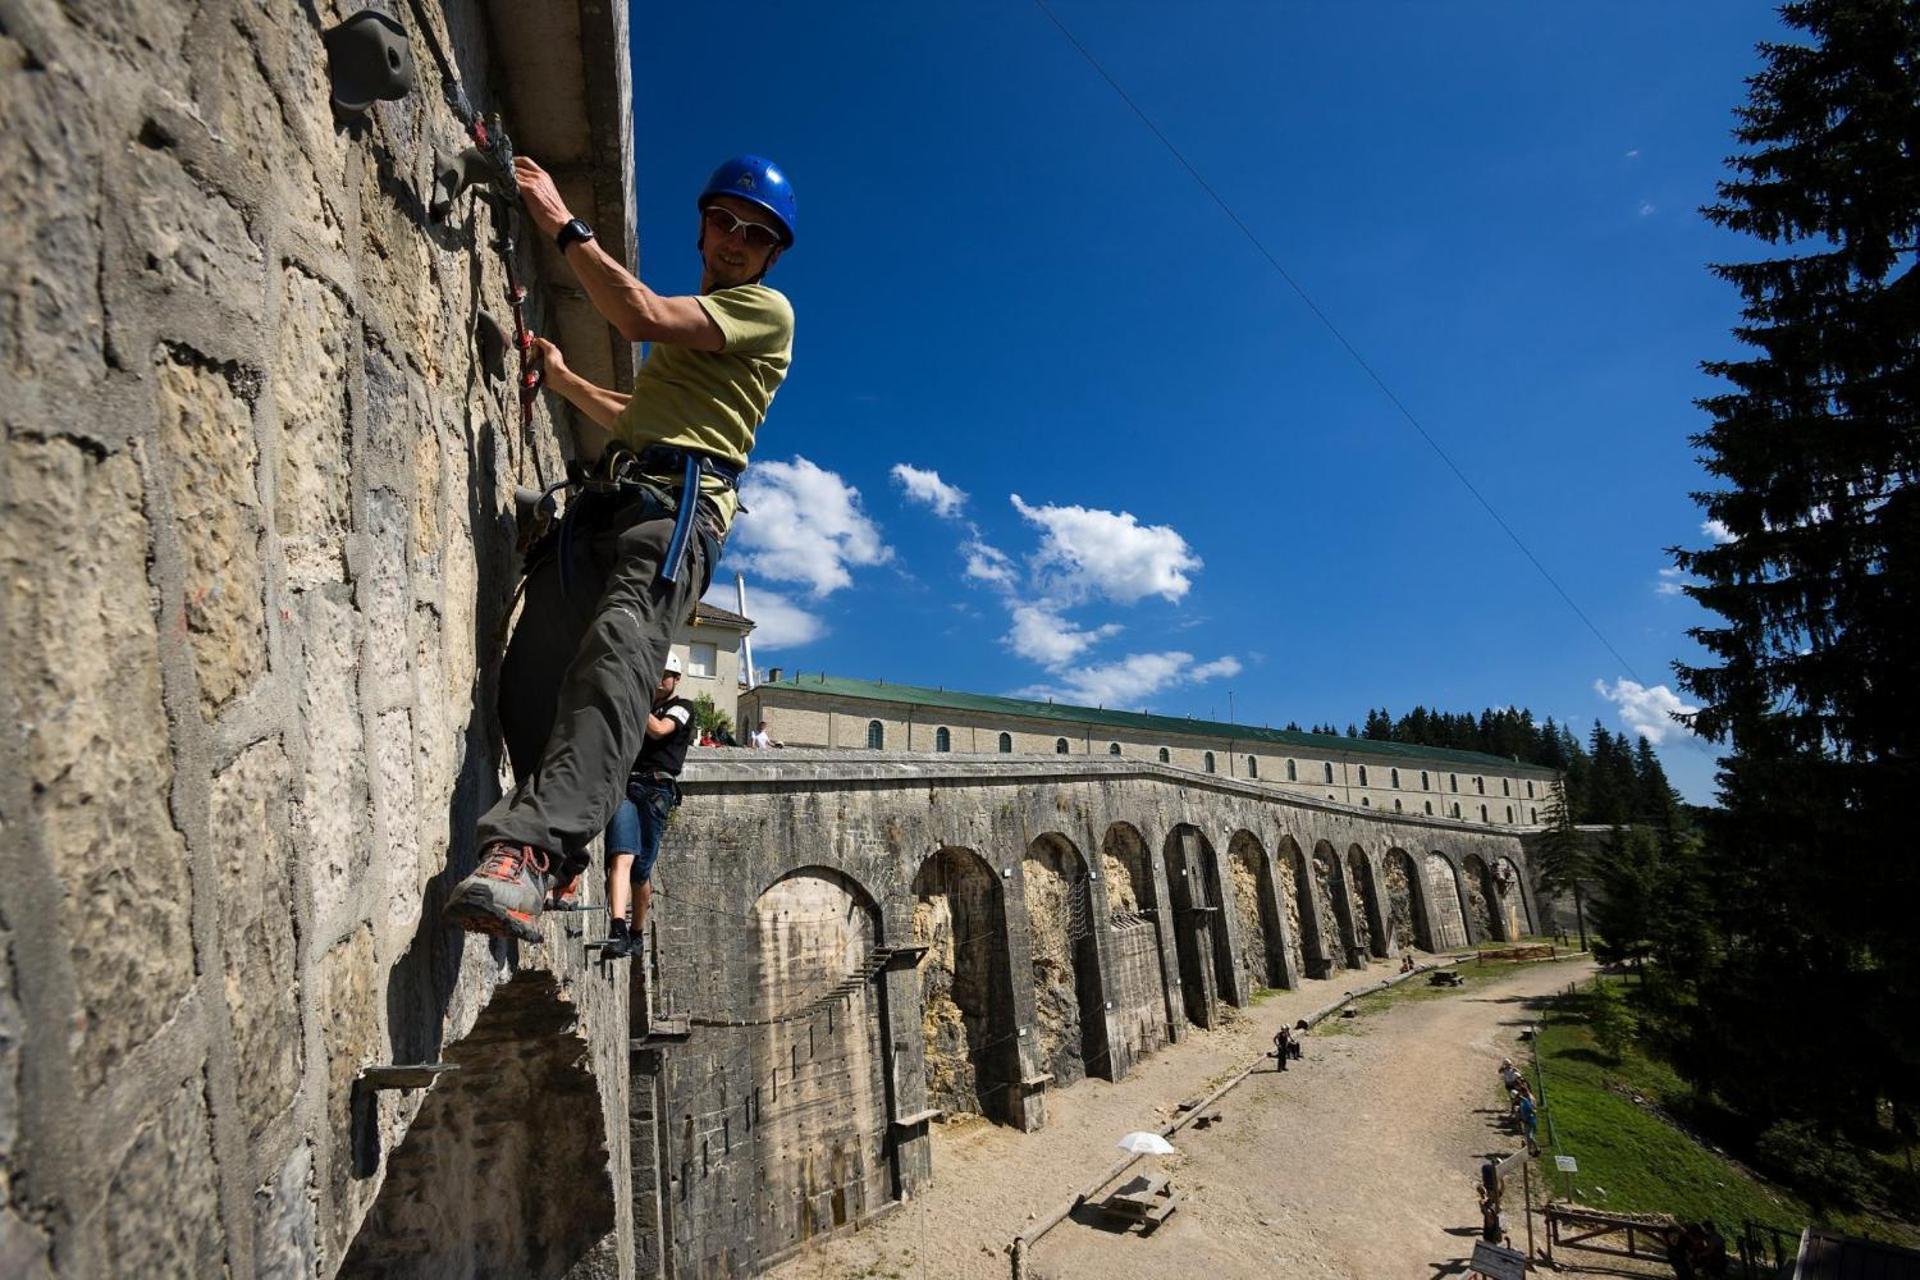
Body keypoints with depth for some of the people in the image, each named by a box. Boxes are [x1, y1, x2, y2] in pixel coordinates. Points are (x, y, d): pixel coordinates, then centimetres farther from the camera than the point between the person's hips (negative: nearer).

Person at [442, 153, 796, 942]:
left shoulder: (765, 309, 9)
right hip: (605, 498, 8)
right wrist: (565, 382, 33)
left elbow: (641, 318, -6)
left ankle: (527, 849, -44)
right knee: (530, 671, -7)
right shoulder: (689, 322, 37)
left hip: (677, 500, -8)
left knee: (618, 653, -32)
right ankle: (558, 847, 4)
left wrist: (564, 226, 2)